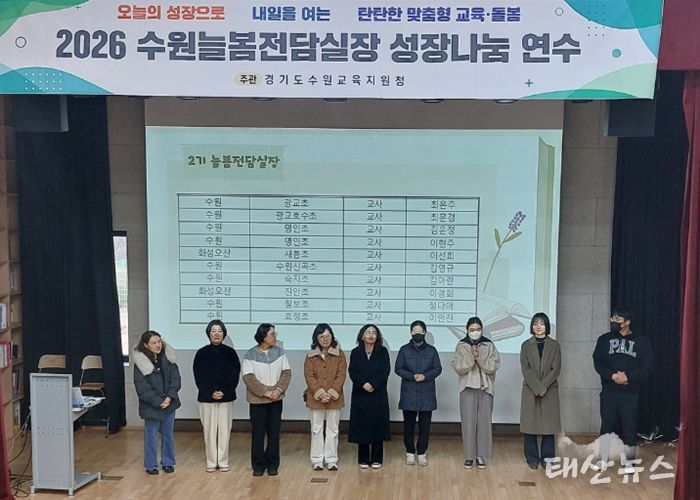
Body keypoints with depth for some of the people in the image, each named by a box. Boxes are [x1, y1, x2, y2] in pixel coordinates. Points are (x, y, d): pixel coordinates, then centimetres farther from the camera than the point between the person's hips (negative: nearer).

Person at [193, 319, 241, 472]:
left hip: (226, 398, 0)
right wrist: (210, 393, -13)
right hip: (206, 398, 0)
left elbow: (234, 375, -1)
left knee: (224, 430, 2)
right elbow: (199, 377, -2)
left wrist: (224, 392, -13)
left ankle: (223, 461, 13)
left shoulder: (230, 353, 2)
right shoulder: (202, 353, 1)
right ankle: (211, 462, 12)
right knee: (209, 430, 2)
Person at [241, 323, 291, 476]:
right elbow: (248, 378, -13)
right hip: (257, 400, -3)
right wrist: (265, 392, -19)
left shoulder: (279, 352, 2)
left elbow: (286, 373, 1)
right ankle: (258, 465, 15)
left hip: (276, 400, 3)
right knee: (258, 434, 3)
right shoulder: (250, 355, -9)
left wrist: (278, 390, -14)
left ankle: (272, 464, 18)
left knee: (274, 433, 6)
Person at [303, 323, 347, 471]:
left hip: (334, 398, 0)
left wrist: (331, 393, -15)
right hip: (316, 398, 0)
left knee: (332, 429, 6)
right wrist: (320, 393, -16)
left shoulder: (339, 354, 1)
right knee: (316, 429, 7)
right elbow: (309, 376, -4)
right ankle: (317, 460, 16)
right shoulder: (311, 356, 2)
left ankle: (331, 460, 14)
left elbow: (341, 375, -5)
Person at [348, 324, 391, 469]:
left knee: (378, 426, 1)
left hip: (378, 395, 0)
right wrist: (363, 384, -19)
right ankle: (363, 459, 11)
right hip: (360, 395, 0)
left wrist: (373, 384, -18)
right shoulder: (355, 353, 6)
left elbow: (385, 371, -6)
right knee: (362, 426, 2)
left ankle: (376, 459, 10)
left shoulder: (382, 352, 4)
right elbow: (352, 372, -4)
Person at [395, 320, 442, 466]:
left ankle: (421, 453, 13)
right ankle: (410, 452, 16)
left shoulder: (432, 350, 6)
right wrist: (412, 376, -14)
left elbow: (438, 369, 4)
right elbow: (398, 368, 0)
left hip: (427, 395, 1)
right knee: (409, 425, 4)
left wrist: (425, 376, -13)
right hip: (409, 395, -1)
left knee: (425, 425, 3)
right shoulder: (404, 350, 3)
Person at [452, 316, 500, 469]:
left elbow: (494, 366, -6)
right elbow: (458, 367, -7)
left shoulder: (489, 345, 3)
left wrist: (480, 357, -19)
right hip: (468, 388, 0)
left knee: (484, 422, 1)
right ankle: (469, 456, 8)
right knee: (468, 422, 0)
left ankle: (481, 456, 10)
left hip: (485, 388, 1)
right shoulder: (461, 346, 2)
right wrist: (470, 357, -20)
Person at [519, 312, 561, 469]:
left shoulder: (554, 345, 4)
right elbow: (525, 368, -3)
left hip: (550, 390, 0)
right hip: (530, 390, 0)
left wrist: (544, 386, -13)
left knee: (549, 424, 0)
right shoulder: (526, 345, 5)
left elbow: (556, 368, -3)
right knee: (530, 424, 0)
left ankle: (547, 458, 8)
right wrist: (537, 387, -14)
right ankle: (532, 458, 8)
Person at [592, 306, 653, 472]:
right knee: (606, 425, 2)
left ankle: (629, 462, 15)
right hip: (609, 391, 1)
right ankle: (603, 460, 10)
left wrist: (628, 376, -18)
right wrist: (612, 375, -18)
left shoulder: (641, 341, 2)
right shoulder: (604, 339, 7)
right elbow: (597, 362, -1)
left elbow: (647, 366, -5)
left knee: (629, 427, 2)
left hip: (630, 393, -1)